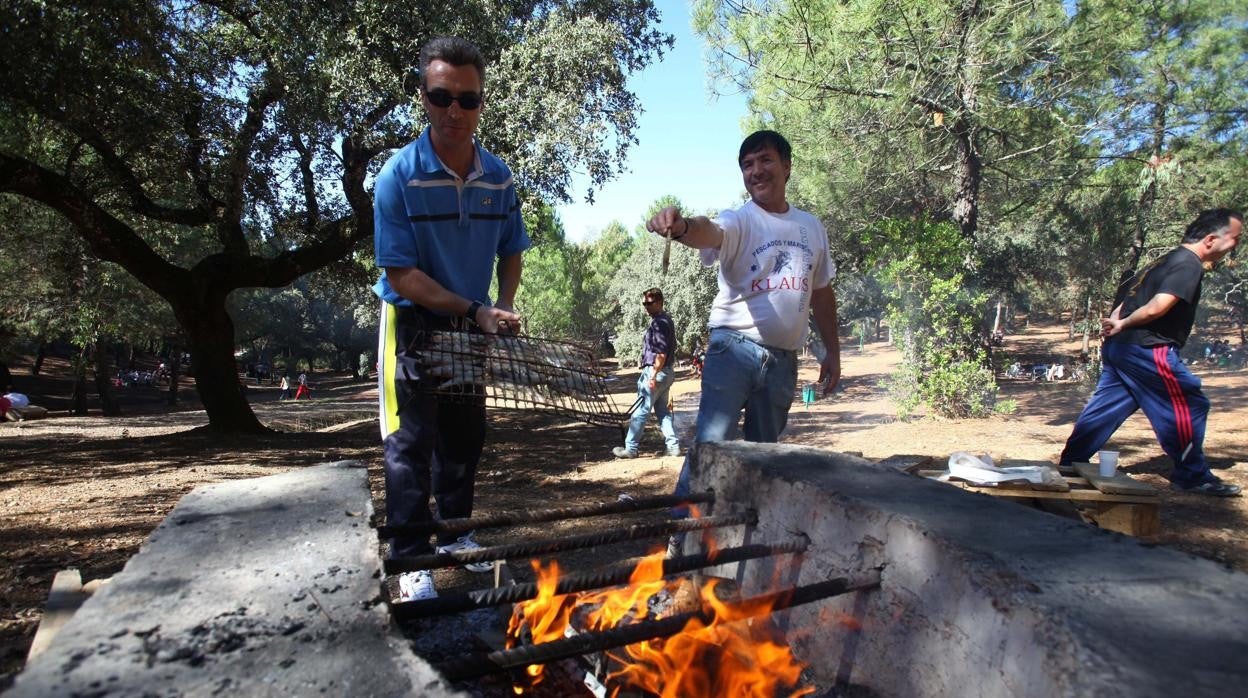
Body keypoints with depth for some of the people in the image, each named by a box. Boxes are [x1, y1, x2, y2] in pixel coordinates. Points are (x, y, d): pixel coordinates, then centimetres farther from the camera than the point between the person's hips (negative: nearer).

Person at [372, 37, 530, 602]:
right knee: (410, 443, -3)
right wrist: (474, 312, -26)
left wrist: (503, 308, -7)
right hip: (411, 325, -5)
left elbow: (510, 252, 9)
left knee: (464, 440, 15)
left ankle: (454, 533, 33)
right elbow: (401, 275, -22)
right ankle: (411, 560, 9)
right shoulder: (400, 174, -19)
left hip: (472, 330, 5)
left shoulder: (499, 177, -5)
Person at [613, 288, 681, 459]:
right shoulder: (667, 320, 15)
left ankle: (630, 448, 5)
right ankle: (673, 446, 12)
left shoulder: (659, 322, -15)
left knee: (640, 411, -2)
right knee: (662, 410, 13)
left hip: (655, 372, -10)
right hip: (666, 372, 10)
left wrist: (653, 375, -23)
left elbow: (661, 352, -23)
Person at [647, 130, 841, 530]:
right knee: (712, 444, -12)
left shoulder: (811, 227, 12)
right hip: (734, 348, -5)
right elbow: (710, 232, -29)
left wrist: (832, 351, 16)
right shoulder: (739, 221, -5)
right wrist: (681, 226, -53)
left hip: (784, 358, 5)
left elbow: (821, 292, 19)